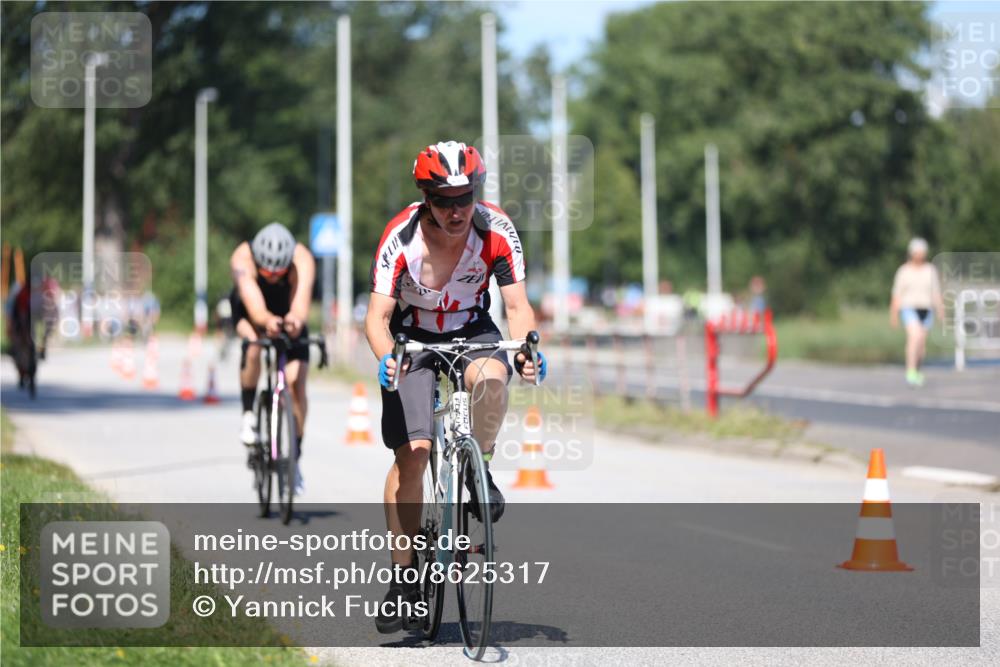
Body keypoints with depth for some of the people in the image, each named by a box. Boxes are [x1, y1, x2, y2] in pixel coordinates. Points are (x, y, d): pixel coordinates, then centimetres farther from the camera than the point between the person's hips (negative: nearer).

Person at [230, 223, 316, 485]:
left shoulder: (302, 260, -36)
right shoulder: (242, 259, -38)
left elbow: (301, 305, -50)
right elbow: (255, 309, -50)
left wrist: (295, 319, -73)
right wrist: (267, 321, -72)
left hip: (288, 317, 1)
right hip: (248, 314, -1)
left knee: (296, 383, -13)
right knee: (253, 344, -35)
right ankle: (249, 412, -13)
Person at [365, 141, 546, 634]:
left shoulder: (496, 231, -21)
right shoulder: (401, 238, -25)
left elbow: (517, 305, -20)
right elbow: (378, 316, -28)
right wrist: (385, 357, -48)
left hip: (472, 331, 1)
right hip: (413, 338, -1)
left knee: (491, 378, -36)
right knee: (412, 451, -14)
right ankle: (402, 575, -5)